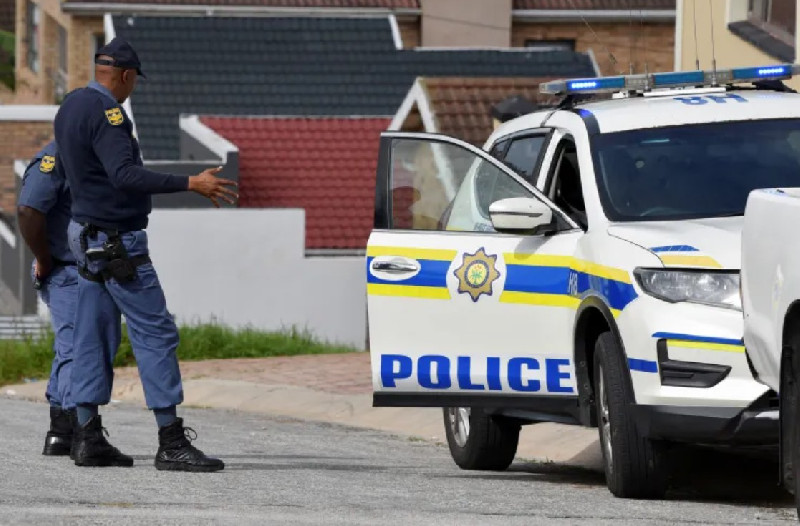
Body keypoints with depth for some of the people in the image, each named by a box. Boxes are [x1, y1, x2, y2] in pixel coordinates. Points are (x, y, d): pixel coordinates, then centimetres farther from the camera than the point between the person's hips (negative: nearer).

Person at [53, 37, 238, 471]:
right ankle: (171, 442, -13)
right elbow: (125, 174, -30)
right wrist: (191, 184, -34)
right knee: (155, 333, -9)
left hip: (87, 235, 10)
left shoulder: (71, 106, 11)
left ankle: (88, 438, 9)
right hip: (118, 240, -10)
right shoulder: (105, 113, -18)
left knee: (93, 336, 10)